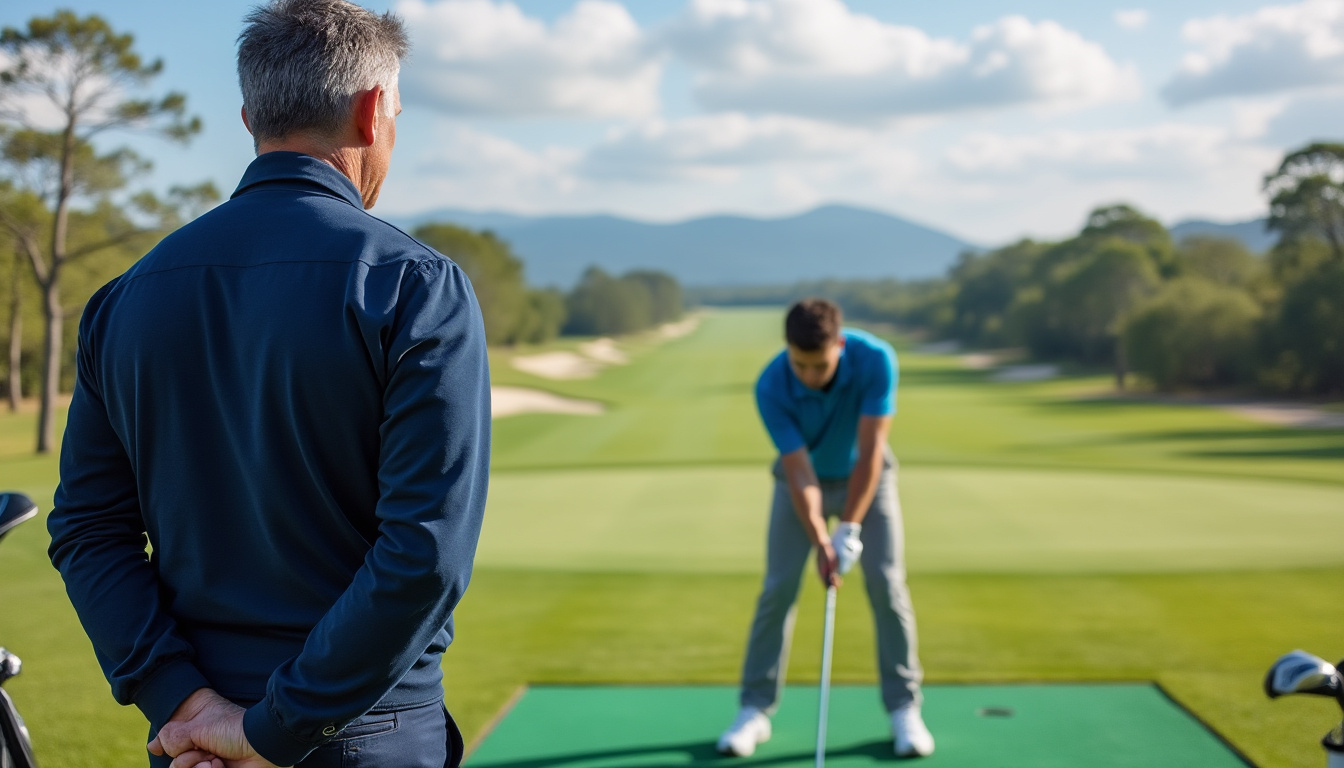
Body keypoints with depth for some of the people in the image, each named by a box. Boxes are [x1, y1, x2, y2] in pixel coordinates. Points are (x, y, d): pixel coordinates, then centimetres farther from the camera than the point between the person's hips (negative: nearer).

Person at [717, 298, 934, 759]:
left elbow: (870, 450, -31)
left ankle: (904, 709, 1)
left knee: (886, 583, -10)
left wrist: (850, 530, -32)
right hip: (802, 480, 0)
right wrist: (820, 543, -37)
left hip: (866, 477, 0)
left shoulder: (875, 358, -33)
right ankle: (755, 709, 2)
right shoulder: (770, 388, -31)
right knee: (779, 587, -8)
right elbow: (799, 472, -28)